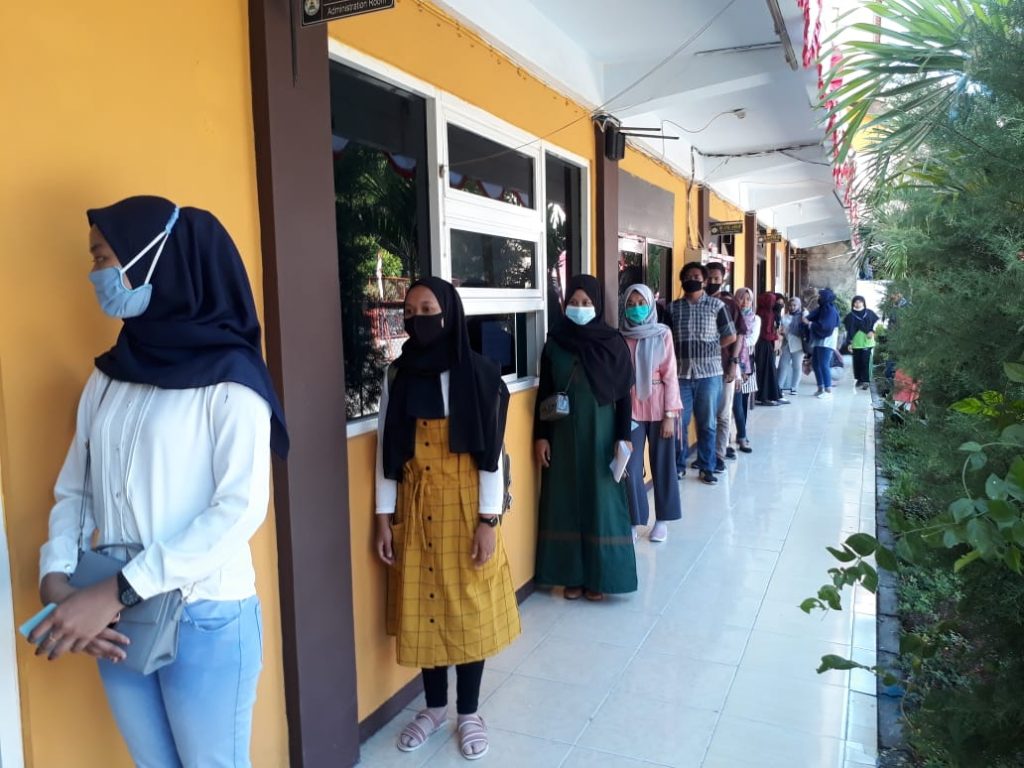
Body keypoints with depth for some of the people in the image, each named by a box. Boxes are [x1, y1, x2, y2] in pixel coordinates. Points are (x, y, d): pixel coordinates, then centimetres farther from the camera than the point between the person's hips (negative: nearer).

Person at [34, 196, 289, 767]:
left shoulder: (228, 377, -12)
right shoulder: (107, 378, 7)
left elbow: (241, 509, -20)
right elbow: (75, 491, 8)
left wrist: (116, 591, -23)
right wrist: (56, 577, -9)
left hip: (207, 619, -5)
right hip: (119, 619, 5)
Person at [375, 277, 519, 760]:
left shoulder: (478, 374, -7)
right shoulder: (397, 375, 2)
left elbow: (491, 453, -7)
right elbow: (386, 448, 4)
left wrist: (489, 520, -10)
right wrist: (384, 517, 2)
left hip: (464, 506, -2)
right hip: (413, 508, 3)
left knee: (469, 608, 7)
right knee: (422, 607, 11)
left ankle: (468, 713, 26)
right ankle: (434, 705, 31)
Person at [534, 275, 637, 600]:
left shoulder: (613, 341, -4)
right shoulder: (554, 342, 1)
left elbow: (624, 394, -3)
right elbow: (543, 393, 4)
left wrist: (623, 437, -8)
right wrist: (540, 435, 0)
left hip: (600, 433, -2)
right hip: (563, 434, 2)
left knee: (601, 501, 3)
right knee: (566, 501, 7)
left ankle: (600, 575, 16)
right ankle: (572, 574, 19)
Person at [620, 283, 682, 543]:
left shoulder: (663, 334, -3)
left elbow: (670, 375, -4)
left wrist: (670, 414, -7)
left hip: (658, 407, 0)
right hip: (630, 408, 1)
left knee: (662, 464, 9)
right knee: (631, 468, 0)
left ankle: (661, 520, 23)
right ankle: (634, 521, 15)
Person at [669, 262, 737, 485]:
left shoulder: (716, 305, 3)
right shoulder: (672, 307, 7)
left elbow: (730, 336, 6)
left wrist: (710, 348, 2)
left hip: (709, 372, -1)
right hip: (681, 373, 1)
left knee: (707, 424, 6)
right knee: (678, 422, 4)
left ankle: (707, 468, 16)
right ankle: (678, 465, 17)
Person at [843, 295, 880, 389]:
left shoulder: (869, 313, 7)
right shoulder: (851, 316, 5)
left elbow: (876, 323, 13)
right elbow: (849, 330, 4)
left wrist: (872, 331, -6)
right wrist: (849, 343, -1)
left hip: (867, 341, -1)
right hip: (856, 342, 1)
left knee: (866, 361, -9)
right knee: (857, 362, 5)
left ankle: (866, 381, -7)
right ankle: (859, 380, 19)